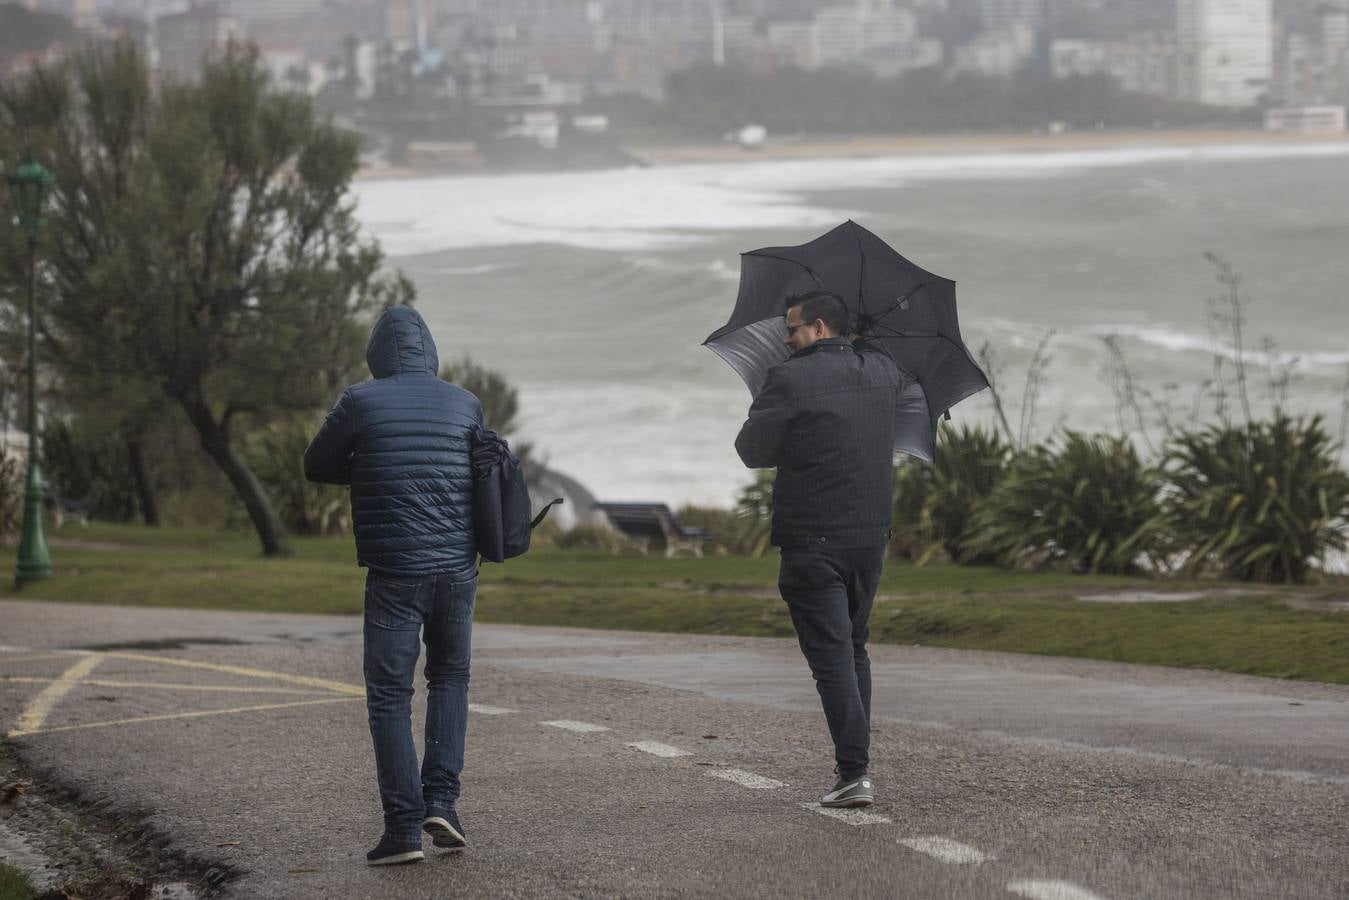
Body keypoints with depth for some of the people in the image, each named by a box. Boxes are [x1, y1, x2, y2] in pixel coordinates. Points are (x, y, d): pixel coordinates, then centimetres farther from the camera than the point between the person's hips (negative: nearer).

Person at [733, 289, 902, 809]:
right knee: (854, 650, 19)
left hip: (813, 542, -6)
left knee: (832, 658, -6)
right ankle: (856, 761, 21)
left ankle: (854, 773, -12)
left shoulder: (791, 379, -13)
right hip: (871, 536, 6)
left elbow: (751, 450, -8)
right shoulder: (883, 373, 7)